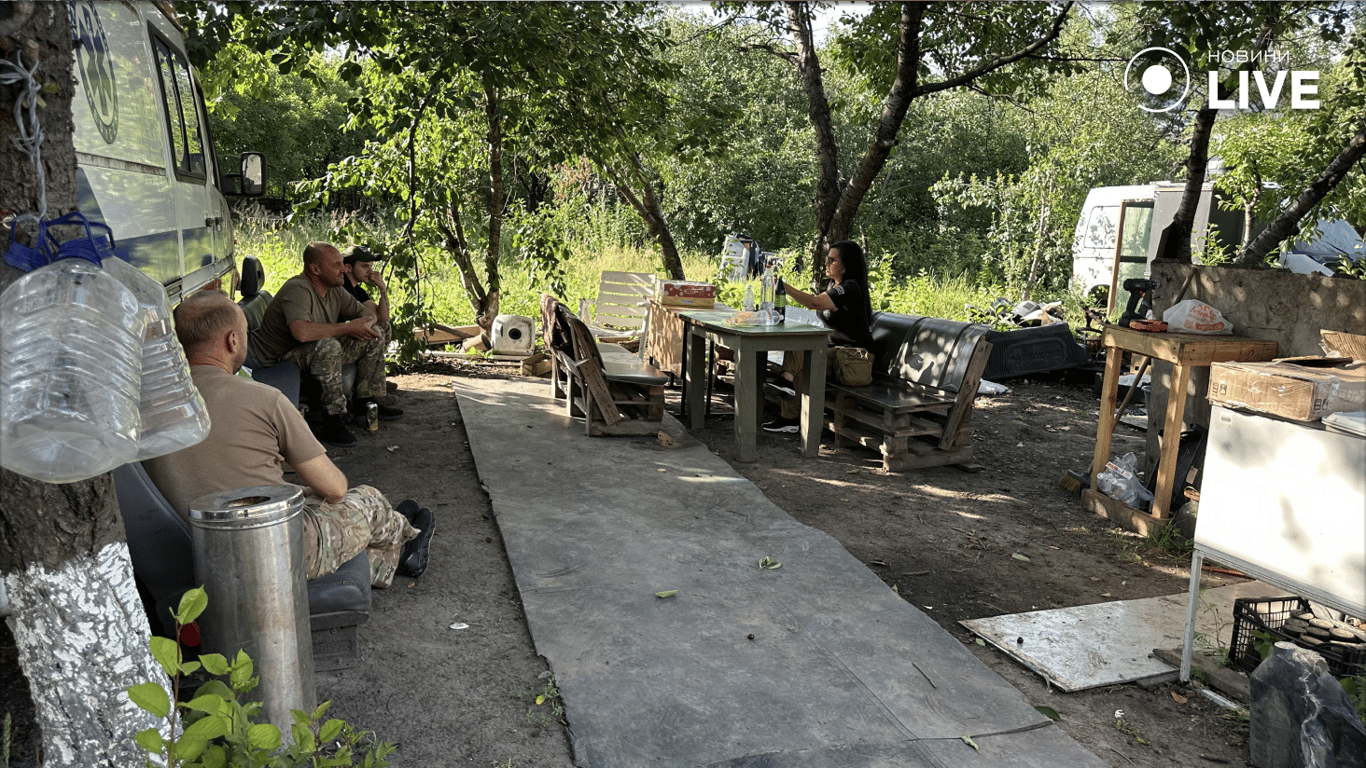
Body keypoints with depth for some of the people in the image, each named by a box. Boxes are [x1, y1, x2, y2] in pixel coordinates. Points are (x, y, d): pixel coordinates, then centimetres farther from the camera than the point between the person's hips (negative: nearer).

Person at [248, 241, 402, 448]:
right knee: (327, 345, -39)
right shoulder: (298, 289, -24)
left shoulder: (334, 289, 4)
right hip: (279, 359, -9)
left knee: (374, 337, 6)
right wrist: (348, 327, -31)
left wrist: (364, 325, -11)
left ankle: (365, 401, 12)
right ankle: (332, 421, -33)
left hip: (321, 353, 9)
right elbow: (301, 332, -42)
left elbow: (368, 312, 15)